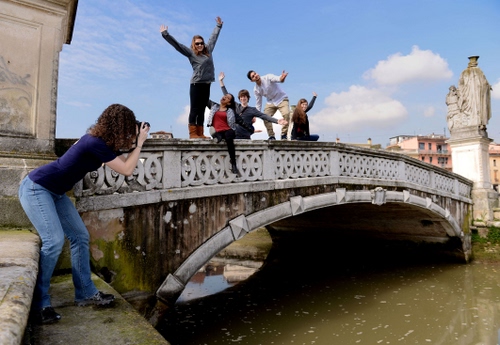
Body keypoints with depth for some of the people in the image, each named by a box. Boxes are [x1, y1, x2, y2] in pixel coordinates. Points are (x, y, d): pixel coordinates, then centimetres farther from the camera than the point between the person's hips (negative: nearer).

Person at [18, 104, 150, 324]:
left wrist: (134, 142, 5)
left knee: (80, 236, 5)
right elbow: (127, 170, -18)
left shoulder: (99, 139, 1)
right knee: (54, 241, -20)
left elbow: (121, 161, 15)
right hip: (36, 188, -10)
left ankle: (85, 293, 12)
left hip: (55, 192, 10)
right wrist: (140, 143, -11)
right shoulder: (96, 143, -25)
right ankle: (39, 304, -6)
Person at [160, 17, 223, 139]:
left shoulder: (208, 51, 15)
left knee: (202, 110, 6)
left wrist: (218, 26, 40)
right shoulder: (191, 53, 1)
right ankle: (193, 133, -5)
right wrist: (165, 34, -10)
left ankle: (200, 133, 7)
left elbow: (213, 37, 29)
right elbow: (176, 44, -3)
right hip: (196, 84, -5)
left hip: (207, 84, 6)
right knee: (194, 109, -5)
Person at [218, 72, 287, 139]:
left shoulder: (252, 110, 2)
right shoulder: (236, 106, 10)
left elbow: (264, 116, -7)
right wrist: (221, 81, 19)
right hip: (234, 137, 2)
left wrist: (277, 121, -20)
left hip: (246, 137, -2)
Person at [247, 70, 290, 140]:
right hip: (270, 102, 5)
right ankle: (271, 136, 5)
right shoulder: (256, 89, -5)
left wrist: (281, 78, -65)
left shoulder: (268, 77, -20)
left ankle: (284, 134, -13)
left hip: (281, 99, -5)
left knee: (286, 114, -28)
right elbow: (258, 103, 5)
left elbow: (277, 78, -41)